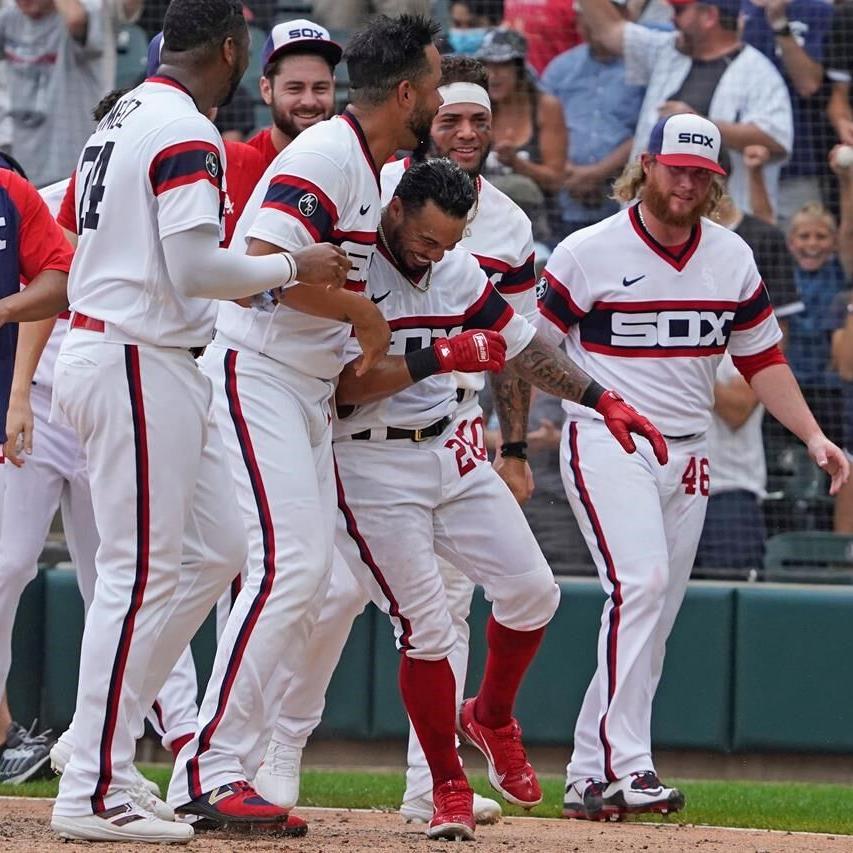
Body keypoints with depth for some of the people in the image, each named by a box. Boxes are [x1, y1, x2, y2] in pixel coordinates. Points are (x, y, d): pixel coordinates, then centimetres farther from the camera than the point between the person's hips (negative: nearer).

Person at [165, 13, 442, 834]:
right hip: (257, 377, -10)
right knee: (287, 569, -17)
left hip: (308, 390, 10)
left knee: (308, 578, 7)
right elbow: (265, 268, -25)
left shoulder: (365, 167, 16)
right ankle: (207, 774, -17)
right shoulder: (326, 156, -15)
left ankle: (230, 769, 8)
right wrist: (362, 311, -15)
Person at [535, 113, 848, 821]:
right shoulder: (588, 253, -6)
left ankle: (589, 778, 9)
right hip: (606, 444, -6)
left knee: (653, 623, 4)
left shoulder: (732, 257, 9)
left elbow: (763, 357, 14)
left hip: (687, 458, 6)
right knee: (641, 582, -24)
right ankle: (626, 765, -28)